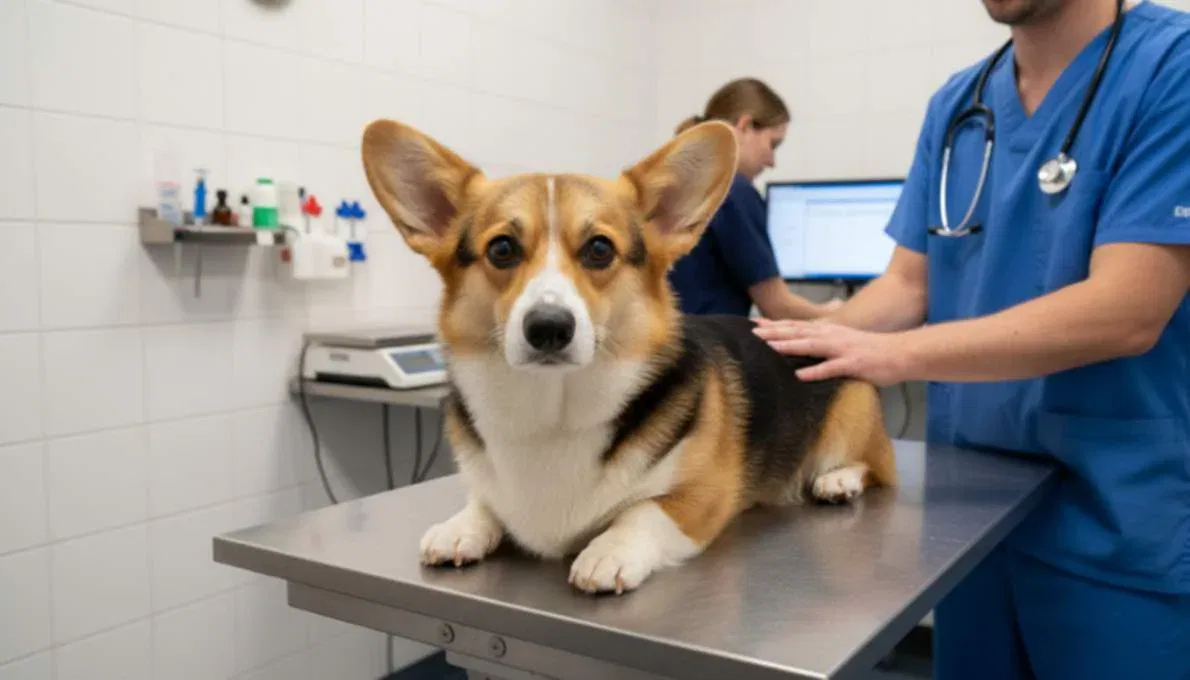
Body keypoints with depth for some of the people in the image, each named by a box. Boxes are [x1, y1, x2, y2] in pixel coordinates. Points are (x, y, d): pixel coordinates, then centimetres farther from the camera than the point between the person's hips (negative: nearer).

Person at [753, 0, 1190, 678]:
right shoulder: (953, 105, 6)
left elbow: (1127, 312, -23)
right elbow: (910, 284, 5)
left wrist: (894, 354, -26)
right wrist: (811, 343, -13)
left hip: (1119, 519, -5)